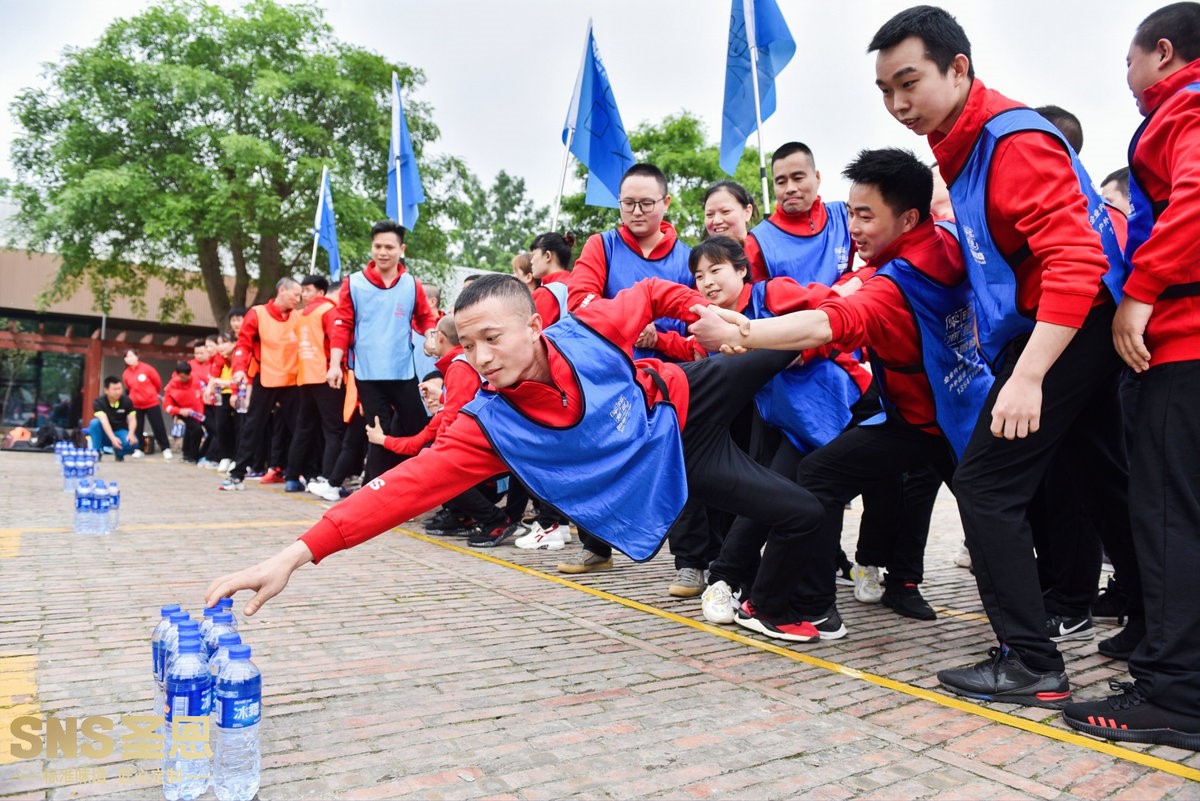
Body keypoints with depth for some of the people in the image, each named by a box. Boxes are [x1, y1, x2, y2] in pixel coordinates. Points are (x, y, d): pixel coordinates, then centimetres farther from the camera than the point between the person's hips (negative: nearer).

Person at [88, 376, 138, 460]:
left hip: (120, 431, 1)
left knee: (132, 442, -32)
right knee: (95, 423, -32)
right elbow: (104, 421, -29)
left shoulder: (127, 401, -8)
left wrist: (131, 434, -32)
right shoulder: (98, 402, -16)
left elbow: (132, 419, -11)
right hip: (105, 434, -1)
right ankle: (96, 452, -16)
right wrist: (113, 438, -44)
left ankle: (119, 452, 4)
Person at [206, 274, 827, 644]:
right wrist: (296, 554, -43)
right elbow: (409, 483, -37)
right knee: (802, 515, -8)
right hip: (679, 462, -2)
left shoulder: (588, 331, -27)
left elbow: (650, 293, -6)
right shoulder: (491, 426, -30)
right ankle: (765, 610, 18)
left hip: (686, 395, 2)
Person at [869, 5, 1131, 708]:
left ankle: (1032, 665, -1)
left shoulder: (1015, 138, -17)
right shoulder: (963, 146, 10)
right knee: (1112, 483, 17)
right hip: (1079, 331, 10)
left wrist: (1026, 378, -33)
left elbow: (1077, 260, -27)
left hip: (1066, 328, -10)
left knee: (987, 482, -9)